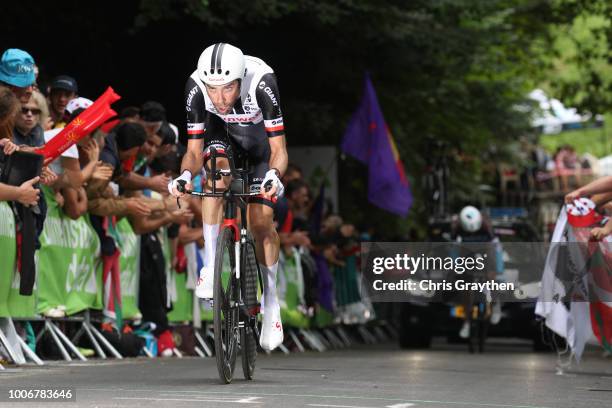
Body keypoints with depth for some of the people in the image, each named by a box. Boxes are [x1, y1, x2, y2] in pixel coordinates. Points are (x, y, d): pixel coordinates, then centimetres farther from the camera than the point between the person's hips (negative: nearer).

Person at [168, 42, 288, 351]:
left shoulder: (261, 81, -39)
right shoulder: (196, 86, -32)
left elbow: (278, 149, -35)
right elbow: (194, 151, -25)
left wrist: (274, 175, -54)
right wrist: (185, 175, -45)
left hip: (261, 138, -1)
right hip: (221, 132, 1)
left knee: (261, 220, -10)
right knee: (217, 169, -32)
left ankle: (270, 299, 11)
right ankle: (211, 266, -24)